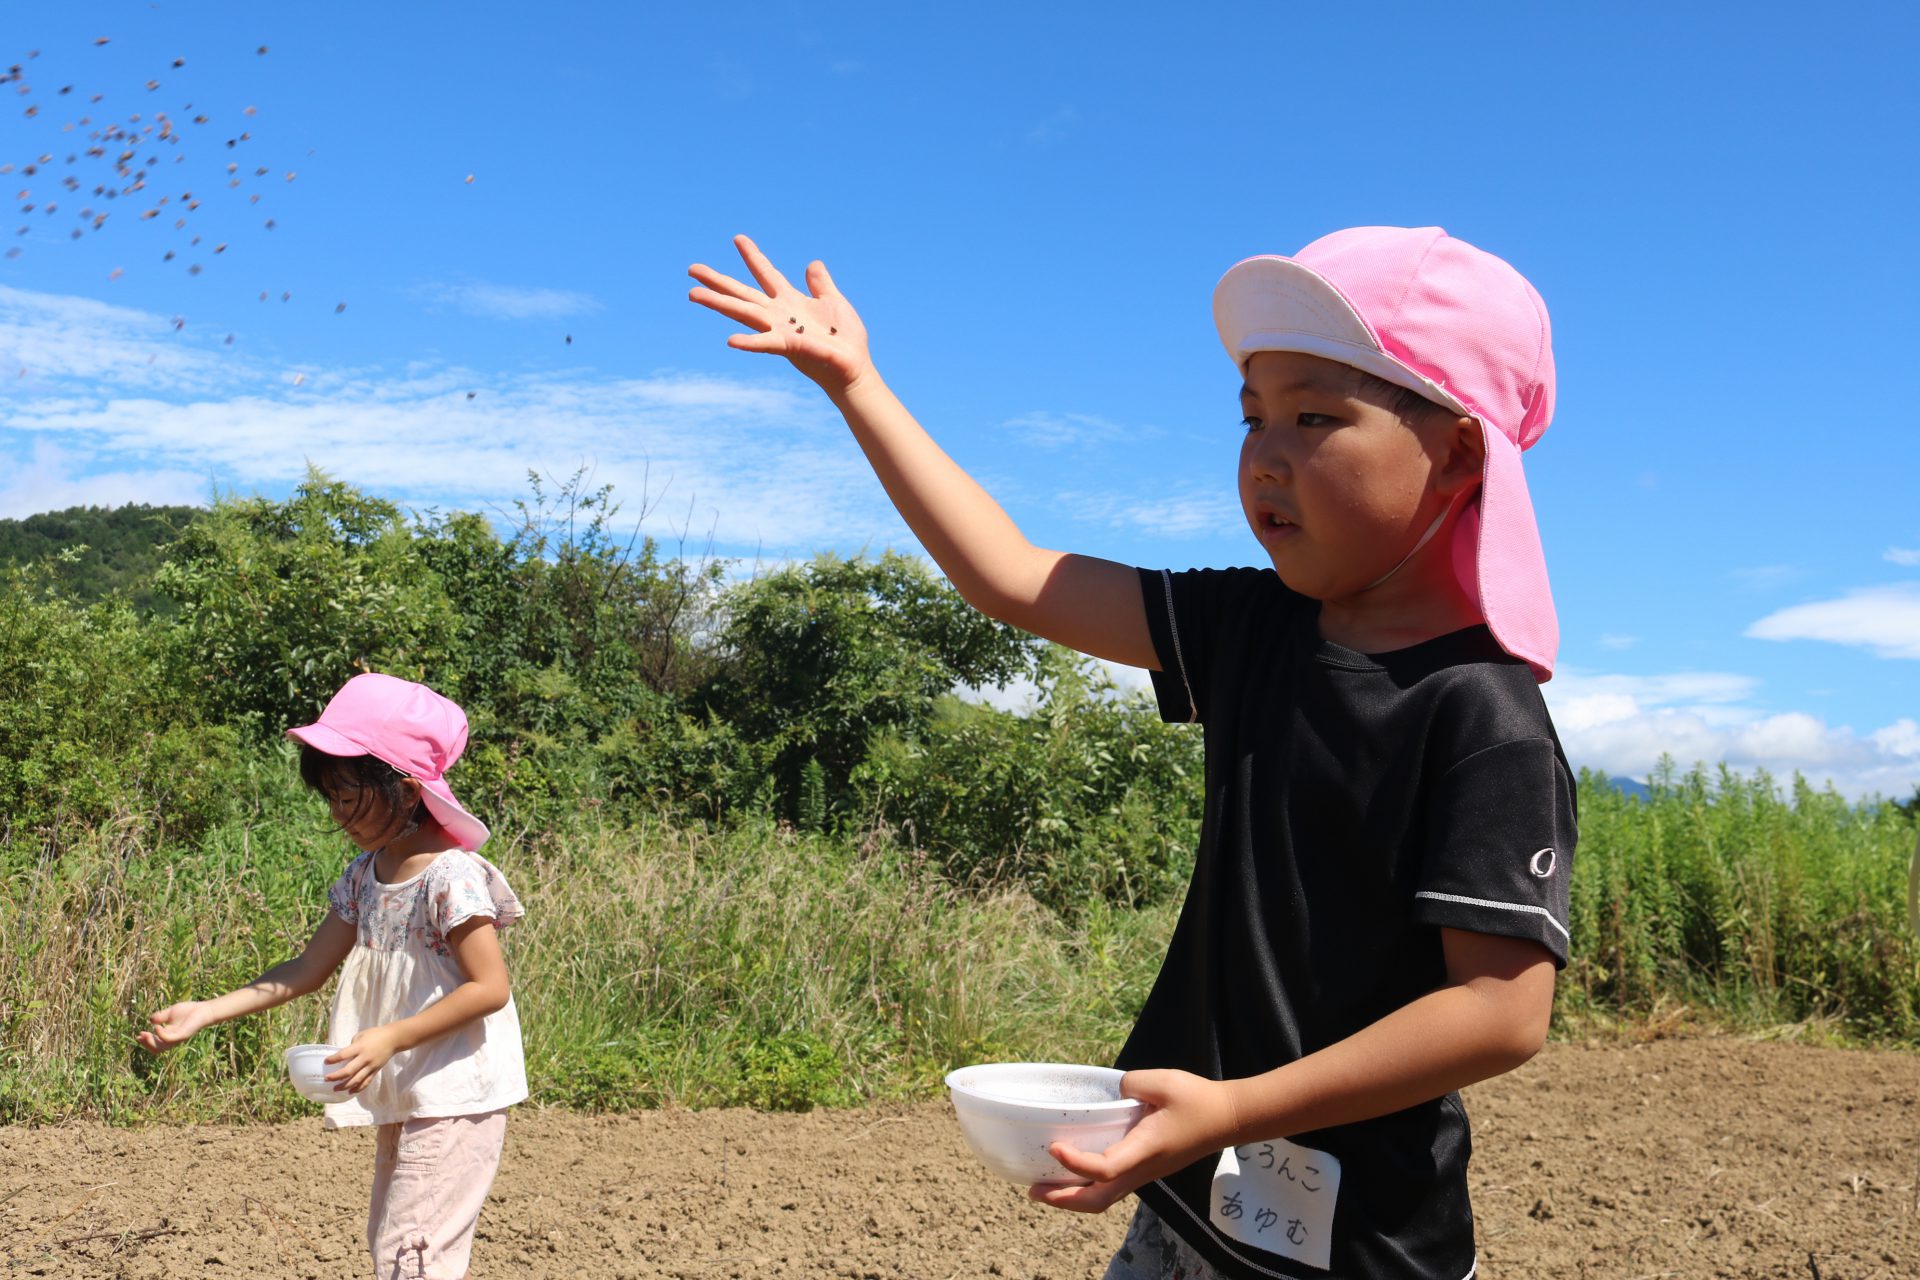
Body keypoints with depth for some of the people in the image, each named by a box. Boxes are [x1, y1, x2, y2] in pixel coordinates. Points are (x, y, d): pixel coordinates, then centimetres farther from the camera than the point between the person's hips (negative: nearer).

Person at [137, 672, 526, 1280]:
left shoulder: (451, 877, -19)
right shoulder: (364, 875, 6)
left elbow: (489, 988, -21)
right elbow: (307, 969, 10)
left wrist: (391, 1037, -26)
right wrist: (205, 1012, 3)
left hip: (455, 1097, -9)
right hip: (402, 1099, 9)